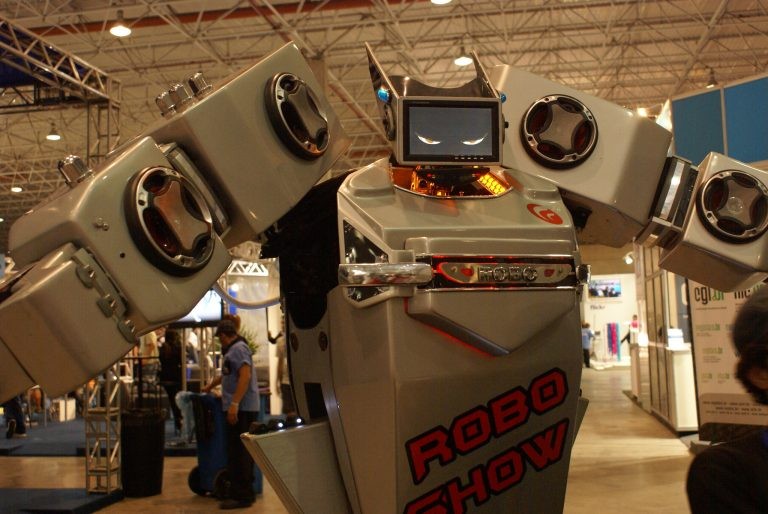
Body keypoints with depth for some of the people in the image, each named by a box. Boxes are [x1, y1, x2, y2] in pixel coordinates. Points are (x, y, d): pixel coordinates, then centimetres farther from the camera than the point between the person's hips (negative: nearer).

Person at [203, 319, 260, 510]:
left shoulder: (239, 348, -10)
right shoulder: (233, 349, 22)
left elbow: (245, 376, -21)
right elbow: (227, 375, 39)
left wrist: (234, 404, -25)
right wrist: (210, 386, 52)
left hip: (242, 409, -10)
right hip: (238, 409, 10)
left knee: (239, 453, -8)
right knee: (237, 453, 10)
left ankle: (242, 496, -5)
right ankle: (240, 493, 14)